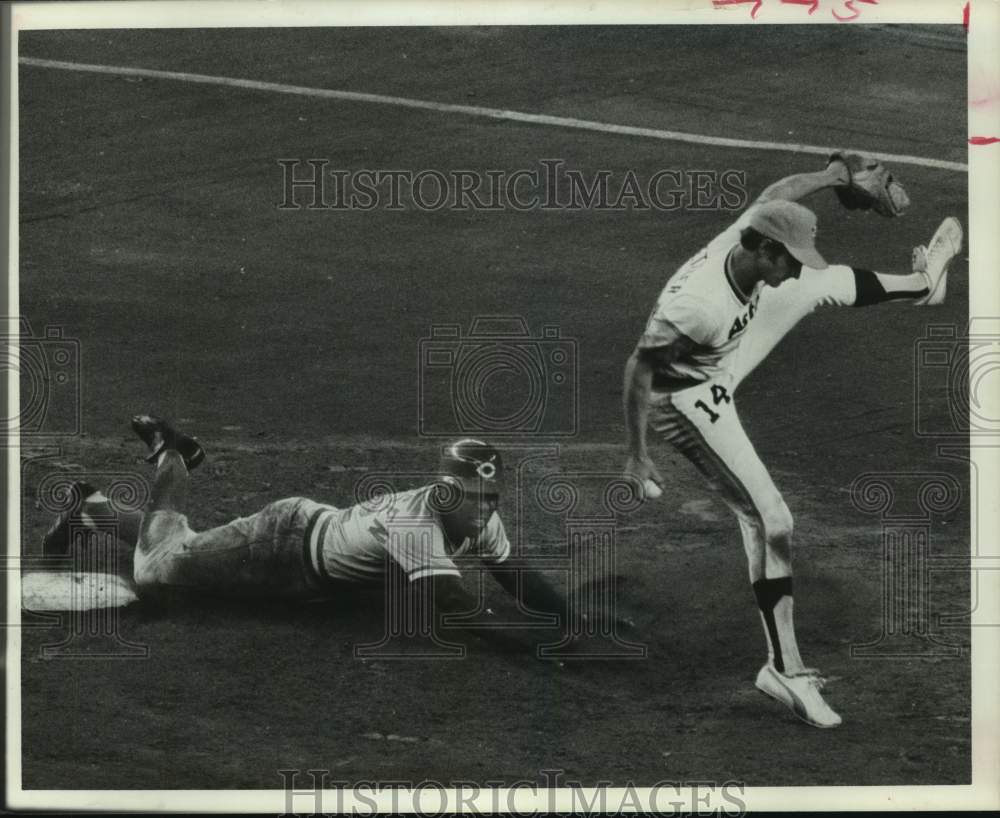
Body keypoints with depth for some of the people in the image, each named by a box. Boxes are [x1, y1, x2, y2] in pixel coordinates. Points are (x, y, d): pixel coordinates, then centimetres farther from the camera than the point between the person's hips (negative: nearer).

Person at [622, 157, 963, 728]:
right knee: (771, 523, -14)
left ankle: (922, 281, 45)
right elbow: (639, 368, -31)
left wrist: (828, 176, 21)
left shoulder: (742, 241, -17)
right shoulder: (697, 304, -39)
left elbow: (773, 195, 6)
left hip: (722, 367, 9)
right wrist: (638, 455, -27)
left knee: (830, 285, 16)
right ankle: (785, 668, -3)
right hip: (692, 399, -9)